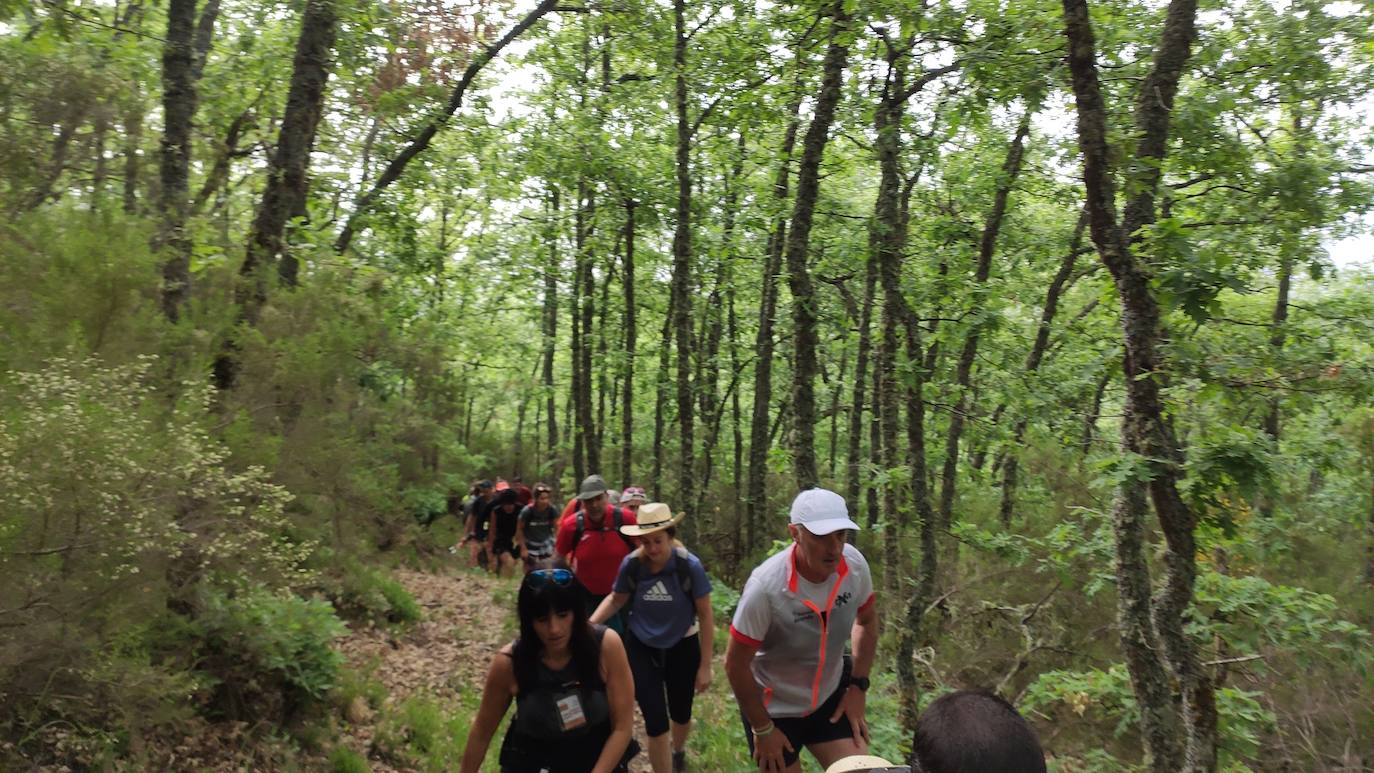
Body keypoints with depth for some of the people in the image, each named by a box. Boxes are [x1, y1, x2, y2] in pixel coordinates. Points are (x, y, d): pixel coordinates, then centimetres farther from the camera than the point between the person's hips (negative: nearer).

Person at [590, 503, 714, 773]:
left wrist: (705, 666, -11)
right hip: (641, 647, 0)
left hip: (682, 647, 0)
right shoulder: (631, 564, -19)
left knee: (681, 715, 22)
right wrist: (590, 623, -15)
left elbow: (705, 616, -14)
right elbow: (616, 599, 1)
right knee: (655, 722, -4)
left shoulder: (690, 565, -24)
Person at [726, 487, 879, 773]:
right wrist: (763, 729, -11)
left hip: (831, 696, 4)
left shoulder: (854, 564, -18)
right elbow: (736, 665, -20)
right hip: (774, 707, -3)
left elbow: (867, 621, 4)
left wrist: (858, 686, 0)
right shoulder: (766, 587, -32)